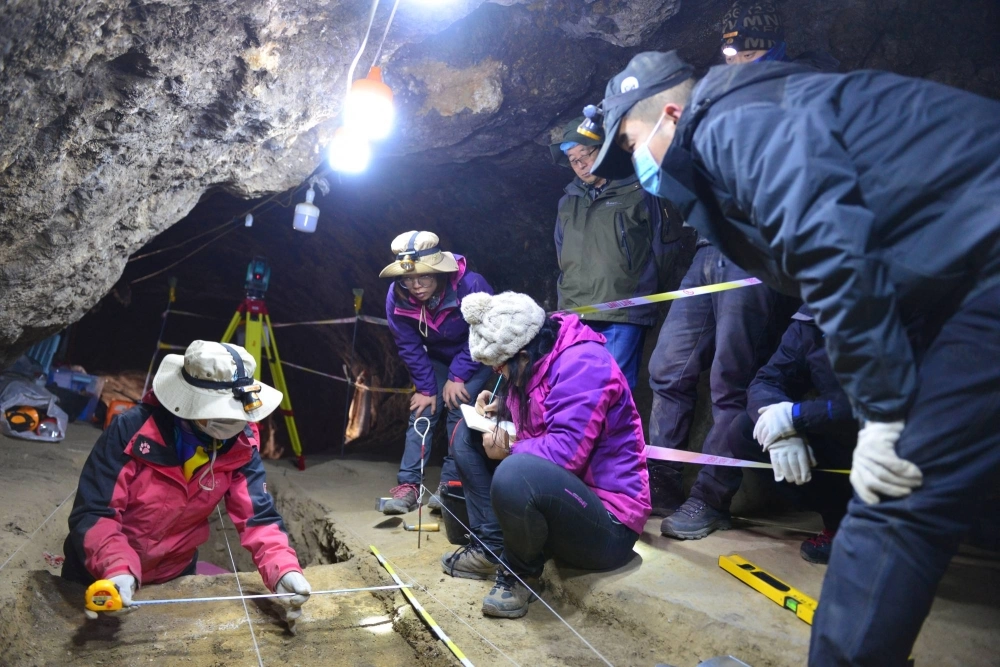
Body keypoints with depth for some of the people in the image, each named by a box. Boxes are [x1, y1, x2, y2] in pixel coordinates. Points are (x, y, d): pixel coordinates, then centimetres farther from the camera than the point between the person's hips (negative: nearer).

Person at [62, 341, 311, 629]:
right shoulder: (132, 430, -29)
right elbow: (92, 514, -28)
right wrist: (117, 570, -45)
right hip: (101, 576, -2)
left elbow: (258, 517, -20)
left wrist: (284, 570, -37)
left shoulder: (241, 445, -19)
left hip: (173, 577, 3)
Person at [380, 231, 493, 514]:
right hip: (437, 358, 3)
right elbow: (409, 347, -12)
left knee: (459, 410, -16)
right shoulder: (396, 297, -24)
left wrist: (458, 377, -21)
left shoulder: (471, 286, -35)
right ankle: (408, 485, -2)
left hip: (475, 358, -3)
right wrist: (426, 388, -12)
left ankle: (451, 484, -7)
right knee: (422, 411, -6)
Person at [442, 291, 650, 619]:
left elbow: (566, 452, -31)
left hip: (606, 523, -10)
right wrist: (501, 412, 0)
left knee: (514, 473, -38)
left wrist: (508, 450, -14)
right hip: (557, 493, 10)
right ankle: (490, 550, 3)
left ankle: (520, 573, -9)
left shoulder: (583, 363, -22)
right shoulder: (534, 361, 6)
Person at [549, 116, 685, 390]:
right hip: (575, 317, 5)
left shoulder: (638, 192, 3)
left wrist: (645, 292, 8)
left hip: (624, 315, -5)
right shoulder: (567, 203, 19)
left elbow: (665, 244, 5)